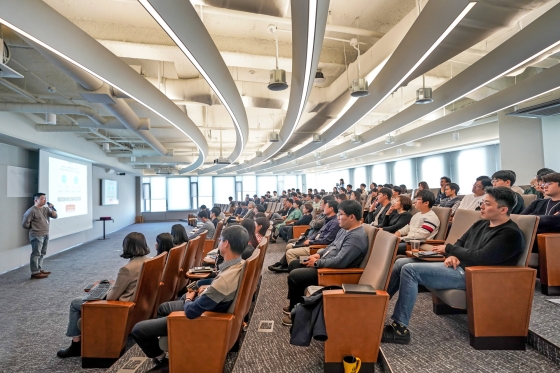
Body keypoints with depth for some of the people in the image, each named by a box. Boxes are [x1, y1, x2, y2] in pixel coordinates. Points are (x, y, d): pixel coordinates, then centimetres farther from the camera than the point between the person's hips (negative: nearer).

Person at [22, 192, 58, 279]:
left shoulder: (46, 209, 7)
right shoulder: (32, 210, -15)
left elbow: (55, 216, 2)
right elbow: (25, 224, -13)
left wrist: (52, 208, -9)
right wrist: (33, 228, 1)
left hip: (45, 235, 8)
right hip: (37, 236, -8)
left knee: (42, 253, 16)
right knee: (36, 254, -3)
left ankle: (39, 269, 27)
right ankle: (35, 273, 4)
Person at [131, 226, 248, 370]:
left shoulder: (224, 280, -39)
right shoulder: (240, 264, -11)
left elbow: (191, 312, -29)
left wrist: (188, 299, -9)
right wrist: (206, 290, 0)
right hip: (207, 306, 9)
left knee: (137, 330, -2)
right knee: (163, 308, 29)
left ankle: (161, 359, 21)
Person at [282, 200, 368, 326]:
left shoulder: (356, 237, -25)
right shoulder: (345, 230, 7)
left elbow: (339, 262, -31)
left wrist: (316, 262, -19)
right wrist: (318, 254, 3)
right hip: (324, 262, 11)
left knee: (294, 276, -16)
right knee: (294, 264, 13)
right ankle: (294, 304, 23)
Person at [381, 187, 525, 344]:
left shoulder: (511, 234, -11)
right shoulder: (481, 224, 16)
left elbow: (479, 257, -22)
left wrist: (448, 249, -8)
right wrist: (452, 256, -7)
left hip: (470, 275, -9)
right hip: (457, 265, 9)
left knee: (410, 270, -24)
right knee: (401, 263, -1)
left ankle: (400, 328, -16)